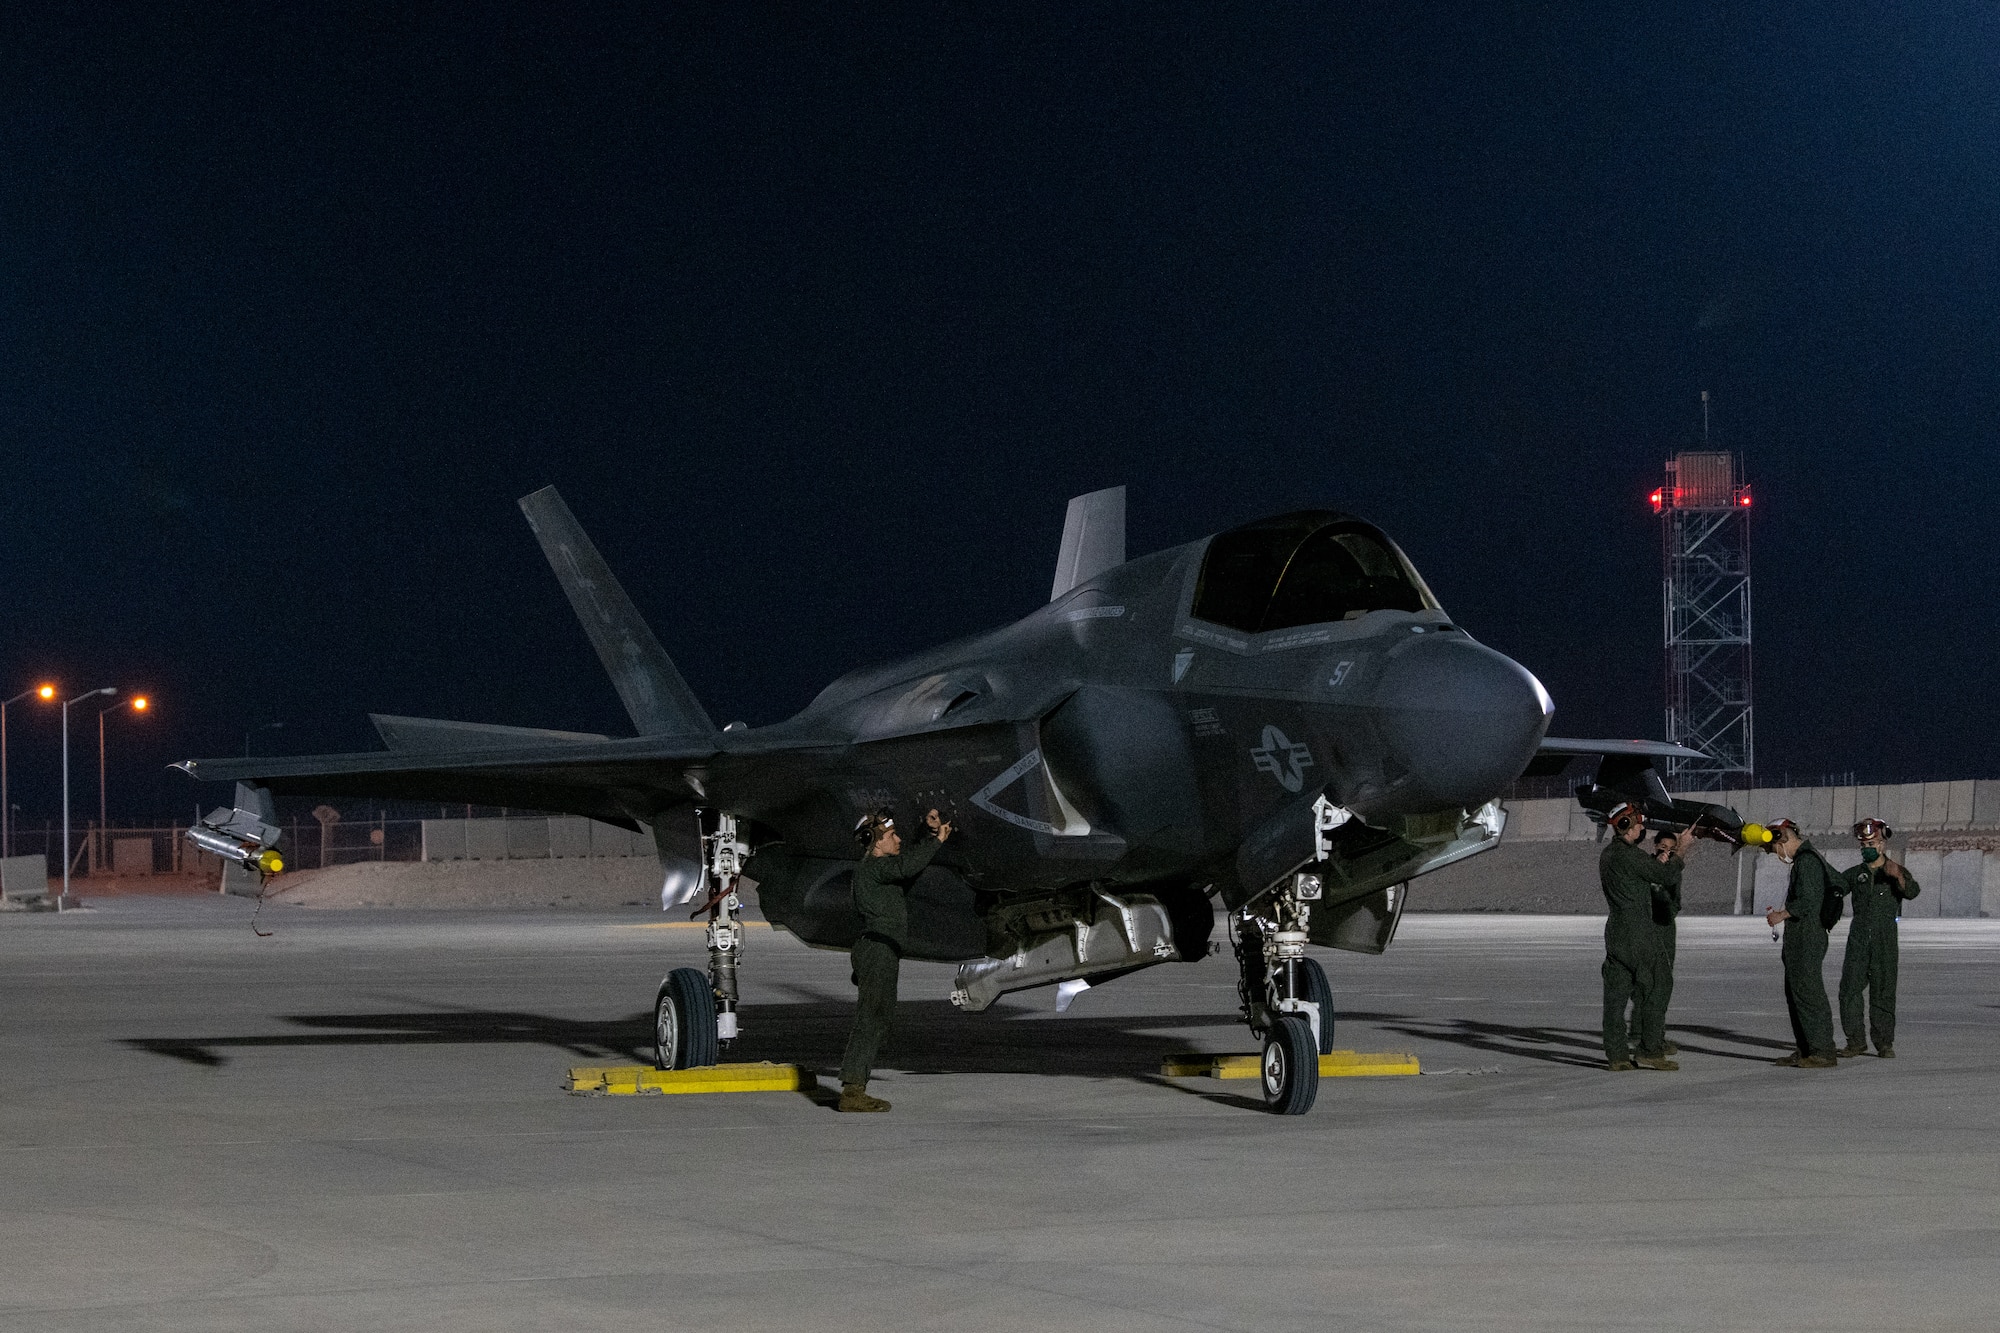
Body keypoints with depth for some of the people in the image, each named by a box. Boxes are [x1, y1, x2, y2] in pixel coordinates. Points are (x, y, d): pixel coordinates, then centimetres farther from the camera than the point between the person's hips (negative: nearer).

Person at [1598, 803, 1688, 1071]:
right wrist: (1677, 855, 6)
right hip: (1638, 934, -9)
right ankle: (1651, 1051, -2)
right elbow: (1668, 877, -12)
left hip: (1615, 931, 9)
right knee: (1653, 992, -1)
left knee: (1616, 994, 6)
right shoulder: (1629, 854, -15)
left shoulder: (1607, 854, 14)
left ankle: (1616, 1054, 6)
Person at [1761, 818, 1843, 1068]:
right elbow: (1840, 882, 29)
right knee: (1795, 993, 13)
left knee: (1808, 994, -10)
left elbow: (1806, 901, -23)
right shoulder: (1812, 858, 19)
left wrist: (1782, 915, -9)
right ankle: (1805, 1050, 16)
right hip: (1799, 940, 11)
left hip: (1806, 938, -11)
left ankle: (1823, 1052, -10)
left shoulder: (1806, 861, -14)